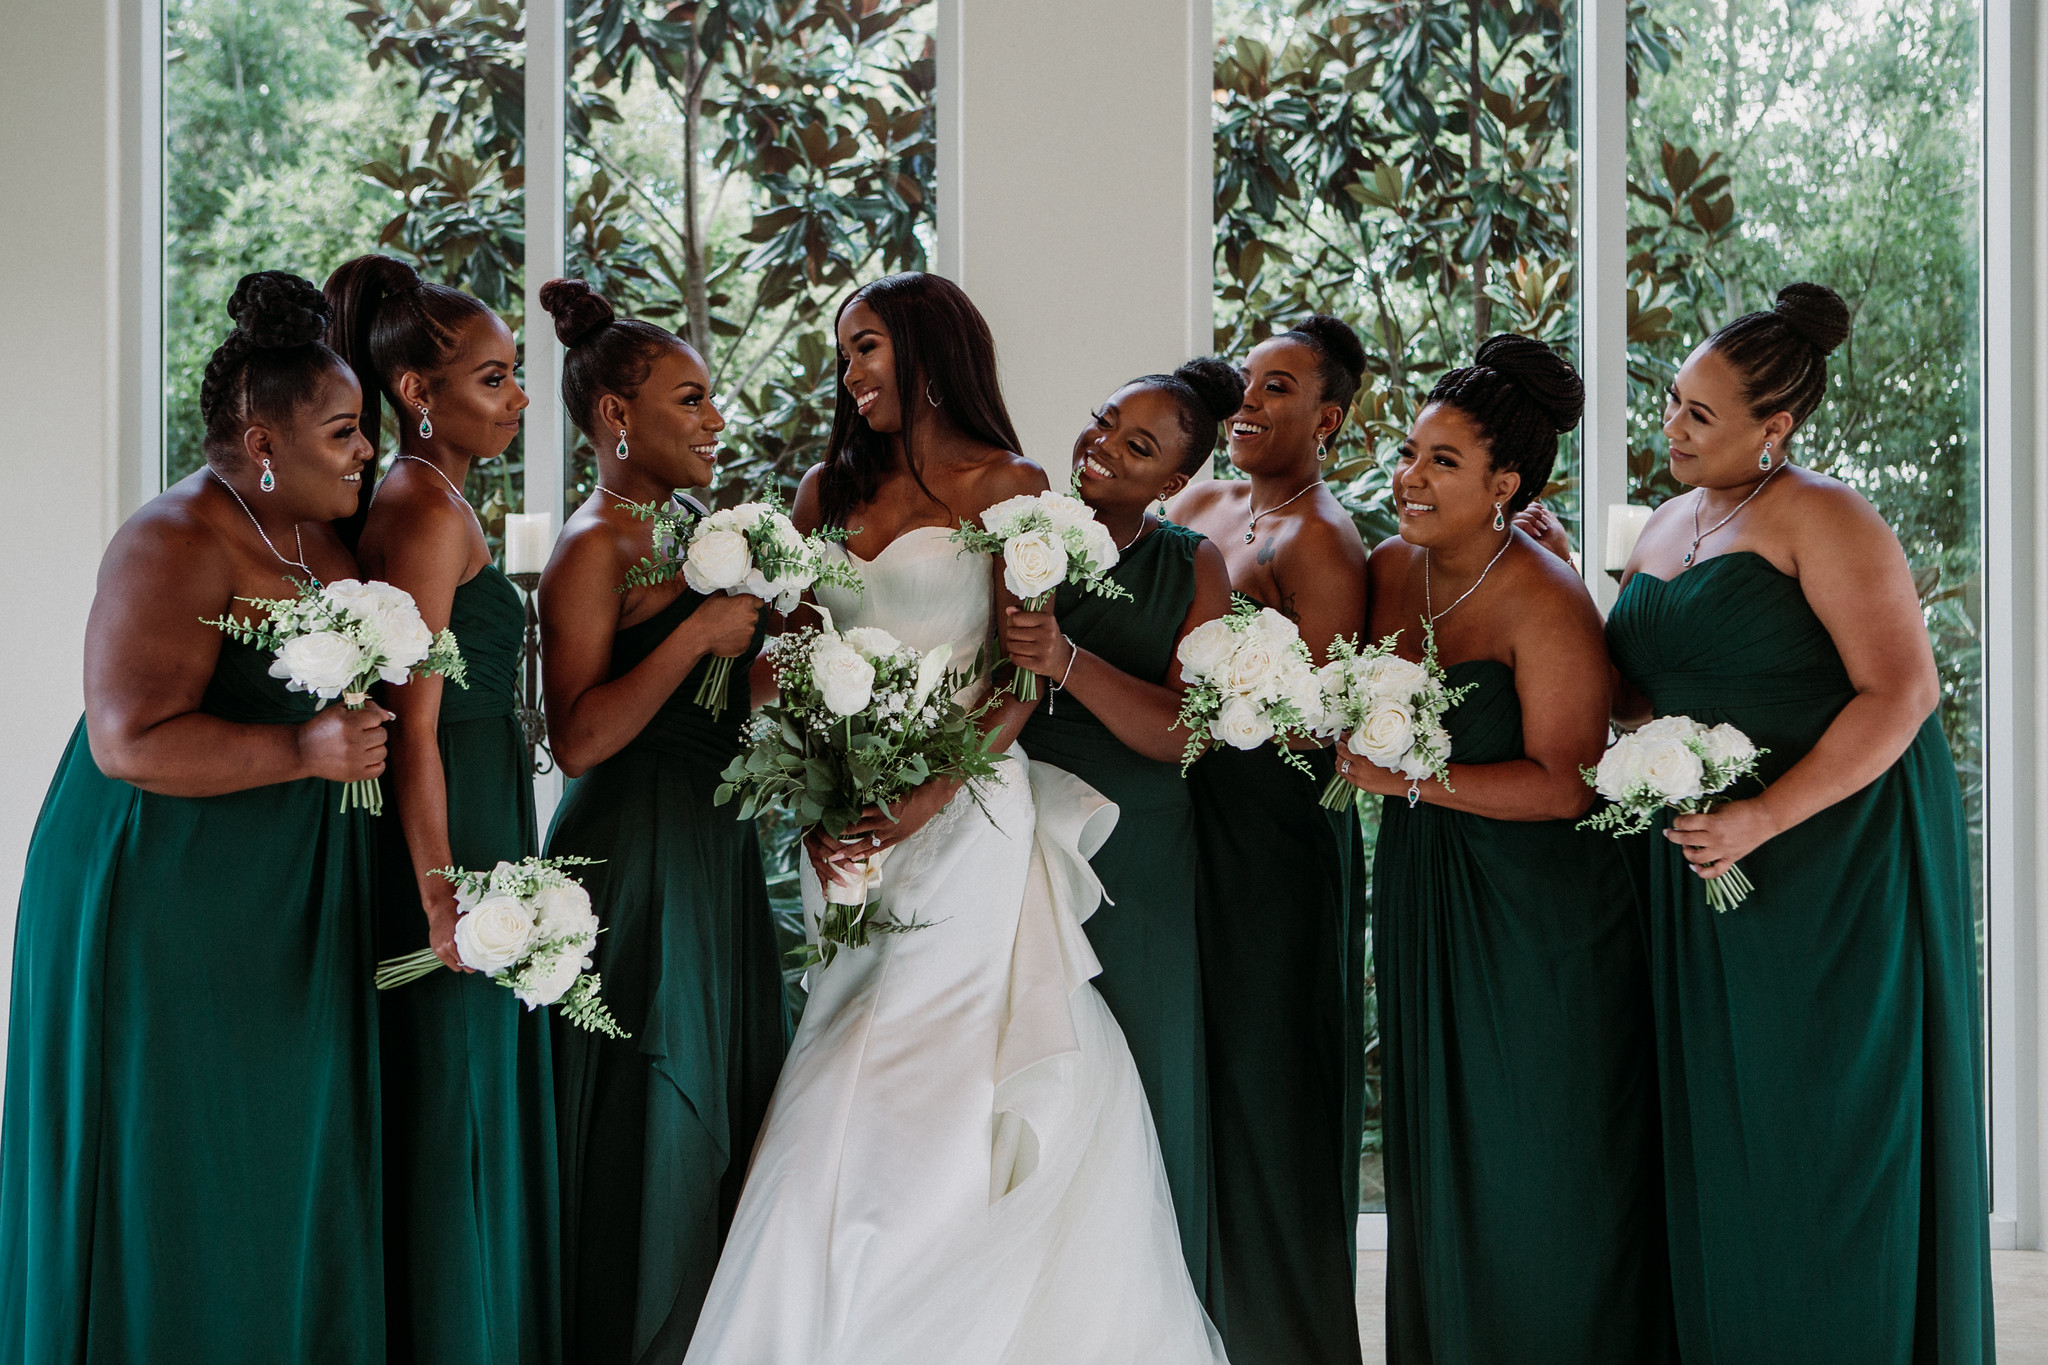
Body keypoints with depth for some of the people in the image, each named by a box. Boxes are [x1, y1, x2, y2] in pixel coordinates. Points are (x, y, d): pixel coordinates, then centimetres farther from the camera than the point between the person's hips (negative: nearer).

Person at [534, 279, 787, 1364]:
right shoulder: (595, 548, -13)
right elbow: (579, 738, -23)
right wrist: (699, 632, -22)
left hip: (713, 853, 9)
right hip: (636, 859, -9)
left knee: (722, 1118, 14)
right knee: (648, 1133, -1)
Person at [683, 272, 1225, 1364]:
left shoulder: (1005, 485, 0)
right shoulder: (830, 489, 15)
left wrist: (924, 802, -18)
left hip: (964, 813, -5)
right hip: (846, 822, 5)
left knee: (936, 1080, -6)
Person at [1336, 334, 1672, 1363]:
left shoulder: (1545, 602, -17)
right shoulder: (1391, 571, 3)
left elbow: (1563, 784, -21)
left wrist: (1410, 779, -20)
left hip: (1539, 917, -6)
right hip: (1421, 895, 7)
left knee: (1540, 1180, 4)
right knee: (1438, 1160, 12)